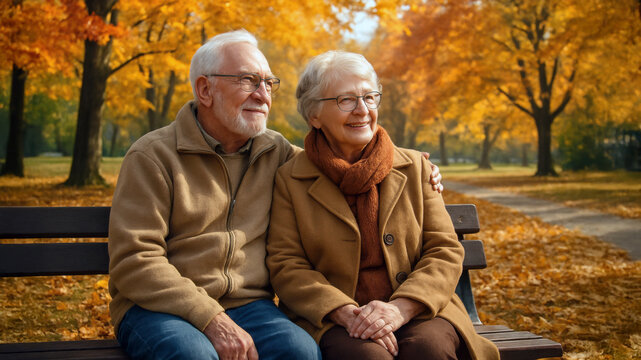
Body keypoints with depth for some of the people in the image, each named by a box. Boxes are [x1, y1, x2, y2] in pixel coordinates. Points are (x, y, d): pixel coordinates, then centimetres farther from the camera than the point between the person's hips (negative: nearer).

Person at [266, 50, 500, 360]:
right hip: (331, 321, -2)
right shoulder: (289, 180, 6)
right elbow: (286, 266, -1)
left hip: (415, 313, 3)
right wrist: (347, 313, -18)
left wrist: (400, 308, -13)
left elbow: (445, 252, 5)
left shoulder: (416, 168, 12)